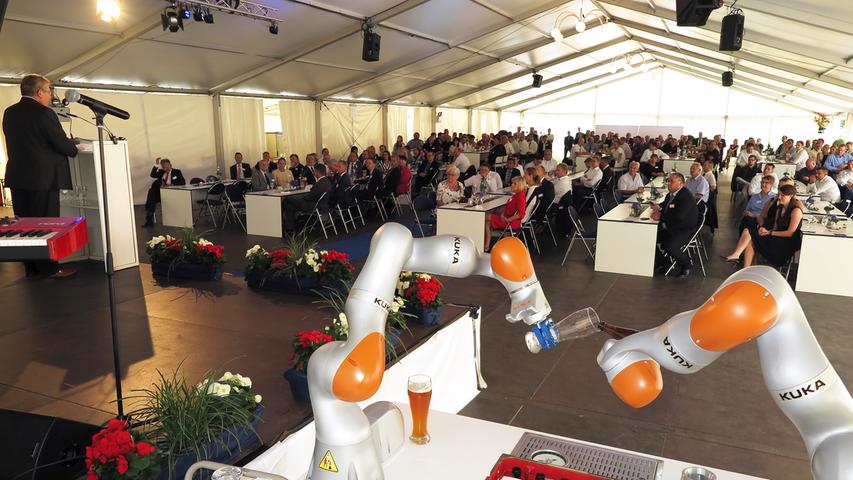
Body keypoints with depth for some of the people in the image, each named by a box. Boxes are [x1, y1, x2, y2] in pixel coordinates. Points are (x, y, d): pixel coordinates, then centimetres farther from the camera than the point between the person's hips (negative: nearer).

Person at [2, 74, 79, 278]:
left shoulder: (9, 113, 9)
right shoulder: (43, 113, -15)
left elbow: (19, 142, 17)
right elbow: (62, 143, -15)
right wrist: (74, 147, 7)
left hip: (17, 176, 7)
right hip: (42, 177, -7)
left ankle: (31, 268, 20)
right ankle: (49, 268, 7)